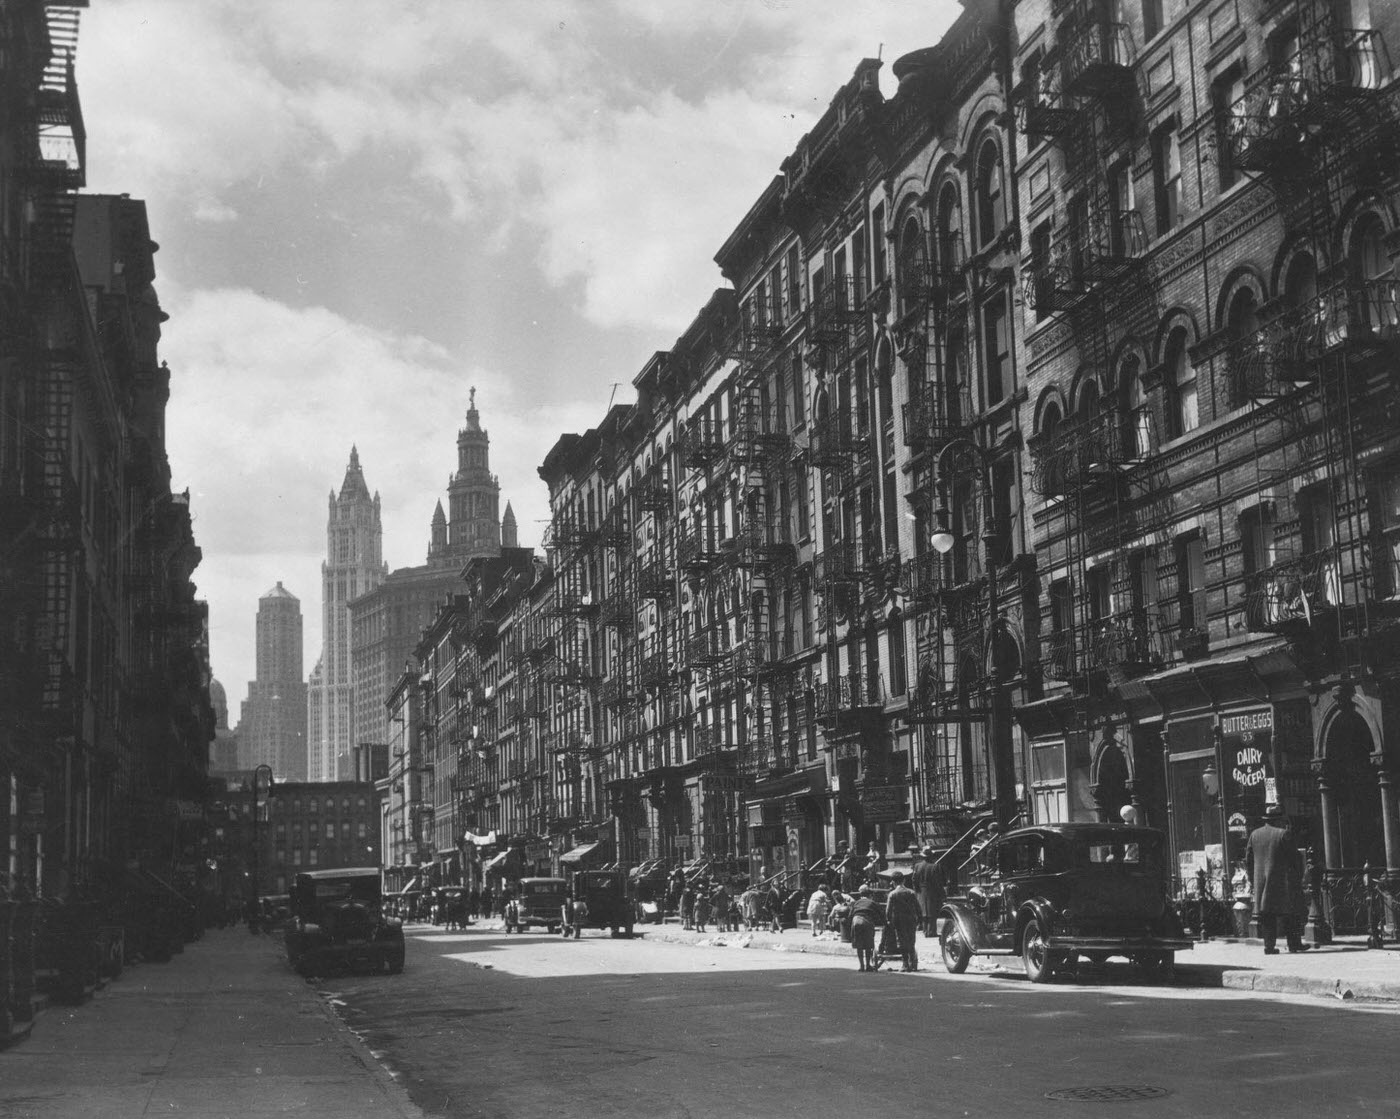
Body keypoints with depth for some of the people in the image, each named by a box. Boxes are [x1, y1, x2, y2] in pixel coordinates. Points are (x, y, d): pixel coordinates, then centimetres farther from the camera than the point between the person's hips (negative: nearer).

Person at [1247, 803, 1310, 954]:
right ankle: (1294, 944, 9)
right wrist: (1298, 878, 2)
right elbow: (1294, 858, -8)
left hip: (1261, 882, 4)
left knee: (1267, 916, 5)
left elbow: (1248, 860, 11)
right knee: (1291, 914, 6)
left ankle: (1269, 946, 1)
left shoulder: (1255, 834, 8)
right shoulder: (1284, 834, -8)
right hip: (1282, 880, -4)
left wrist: (1252, 880, 17)